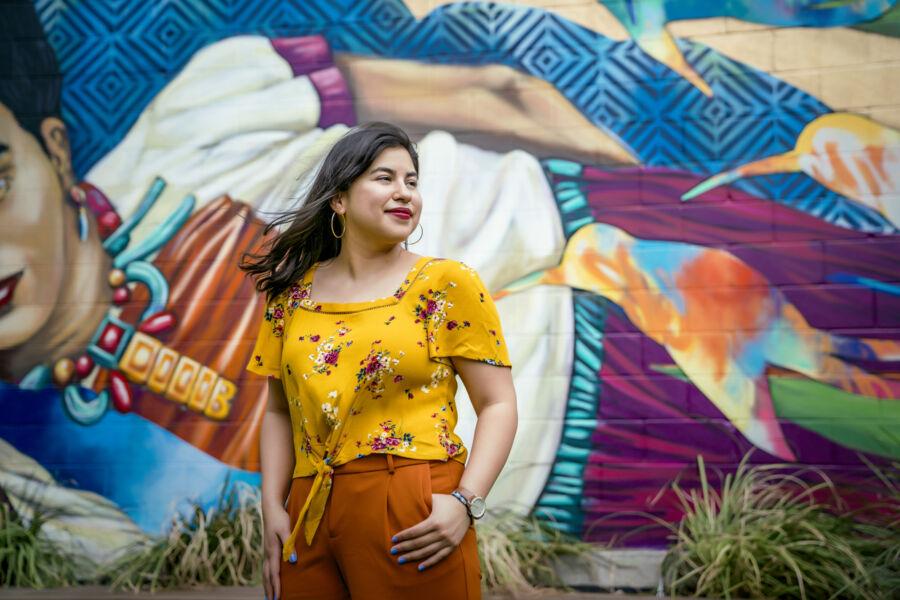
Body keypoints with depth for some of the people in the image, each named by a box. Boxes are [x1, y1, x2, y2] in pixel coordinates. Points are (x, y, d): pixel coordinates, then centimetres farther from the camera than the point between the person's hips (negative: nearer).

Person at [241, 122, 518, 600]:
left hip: (412, 519, -3)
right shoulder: (293, 292, 10)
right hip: (310, 514, 3)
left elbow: (498, 405, -3)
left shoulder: (448, 285, 0)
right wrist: (273, 509, 4)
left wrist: (466, 502, -15)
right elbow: (280, 410, 15)